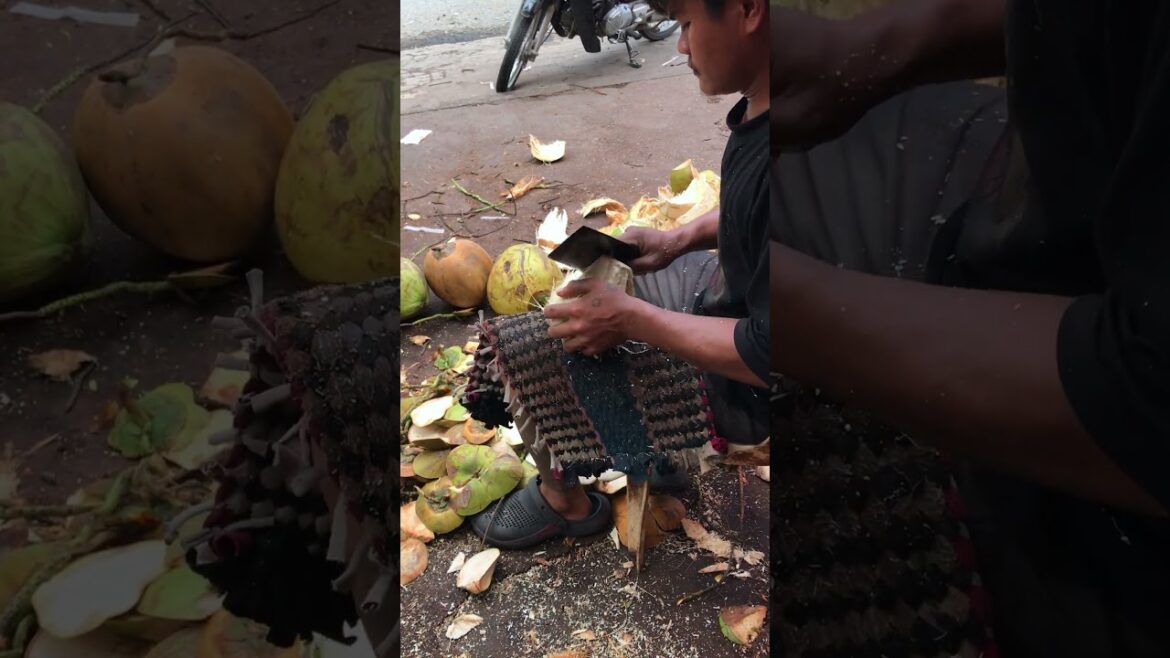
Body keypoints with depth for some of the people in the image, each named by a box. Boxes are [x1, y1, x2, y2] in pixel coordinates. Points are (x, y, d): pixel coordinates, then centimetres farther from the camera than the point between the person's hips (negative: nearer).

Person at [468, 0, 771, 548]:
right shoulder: (755, 113, -8)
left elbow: (765, 356, -31)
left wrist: (631, 318, -25)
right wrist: (679, 239, -1)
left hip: (743, 385, -9)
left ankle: (566, 501, 24)